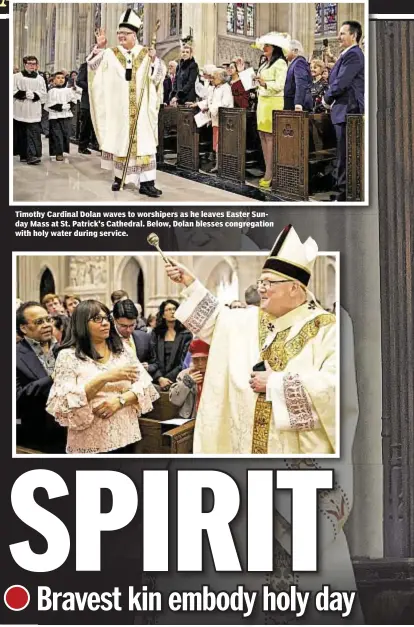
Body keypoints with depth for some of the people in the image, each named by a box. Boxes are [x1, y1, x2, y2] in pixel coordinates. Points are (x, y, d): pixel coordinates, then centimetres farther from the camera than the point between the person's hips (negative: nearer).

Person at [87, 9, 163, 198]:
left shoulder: (145, 54, 6)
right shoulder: (110, 54, 5)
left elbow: (156, 79, 9)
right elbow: (92, 65, -5)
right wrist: (99, 47, -14)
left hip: (140, 109, 0)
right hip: (118, 108, 0)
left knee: (143, 142, -7)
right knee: (119, 141, 7)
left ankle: (146, 182, -10)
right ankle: (119, 176, 20)